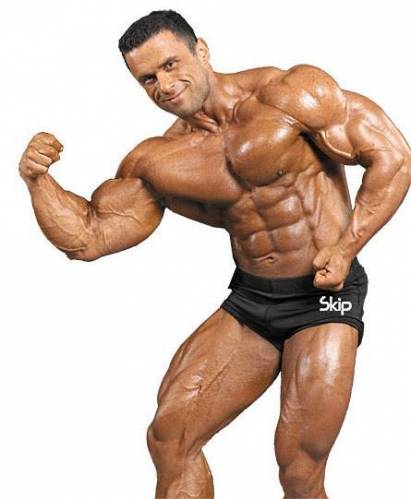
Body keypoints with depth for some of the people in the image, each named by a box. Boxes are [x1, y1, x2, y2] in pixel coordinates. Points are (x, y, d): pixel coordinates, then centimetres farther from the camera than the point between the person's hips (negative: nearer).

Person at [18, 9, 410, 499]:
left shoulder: (288, 94, -12)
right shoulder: (156, 163, 2)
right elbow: (86, 237, 5)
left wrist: (346, 247, -18)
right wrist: (37, 181, -11)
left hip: (323, 295, -5)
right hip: (248, 299, 5)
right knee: (169, 437, 0)